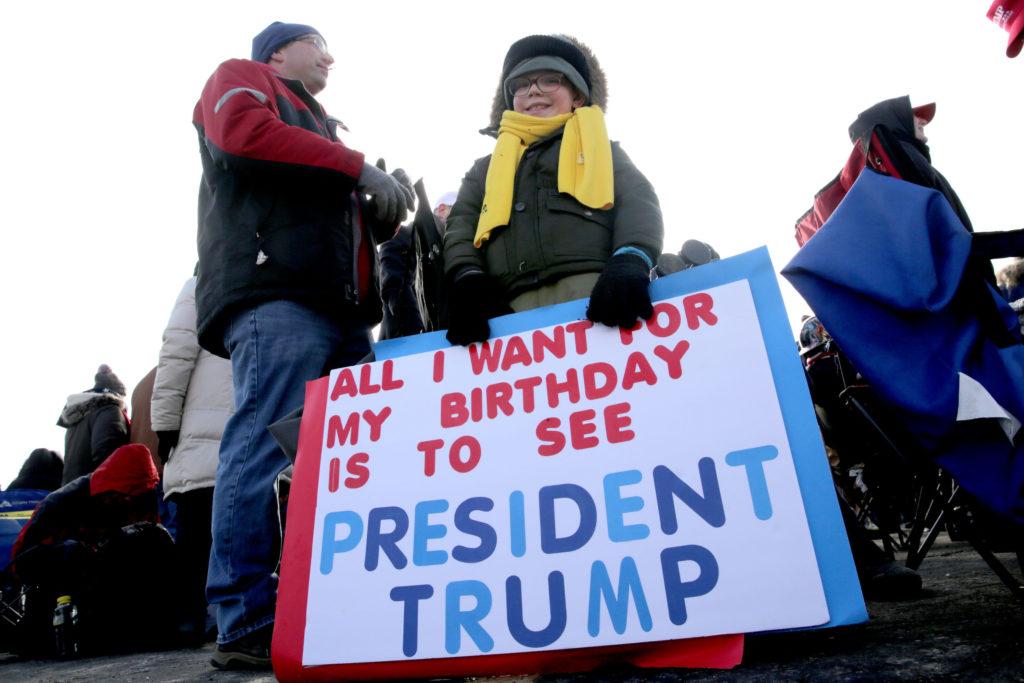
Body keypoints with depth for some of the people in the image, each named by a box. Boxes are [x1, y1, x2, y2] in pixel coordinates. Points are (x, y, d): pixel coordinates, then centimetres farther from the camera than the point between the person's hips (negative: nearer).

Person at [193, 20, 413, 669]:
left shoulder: (322, 129, 39)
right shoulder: (241, 79, 19)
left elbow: (350, 223, 35)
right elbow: (243, 131, -7)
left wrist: (383, 210, 12)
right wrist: (362, 169, -4)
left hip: (343, 311, 8)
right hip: (275, 293, -7)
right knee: (264, 450, -15)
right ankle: (248, 627, -12)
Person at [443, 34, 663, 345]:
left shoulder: (599, 146, 28)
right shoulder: (486, 168, 35)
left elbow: (638, 201, 10)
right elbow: (461, 224, 20)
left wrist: (630, 260, -13)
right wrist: (466, 277, -4)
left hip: (592, 294, -1)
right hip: (513, 309, 2)